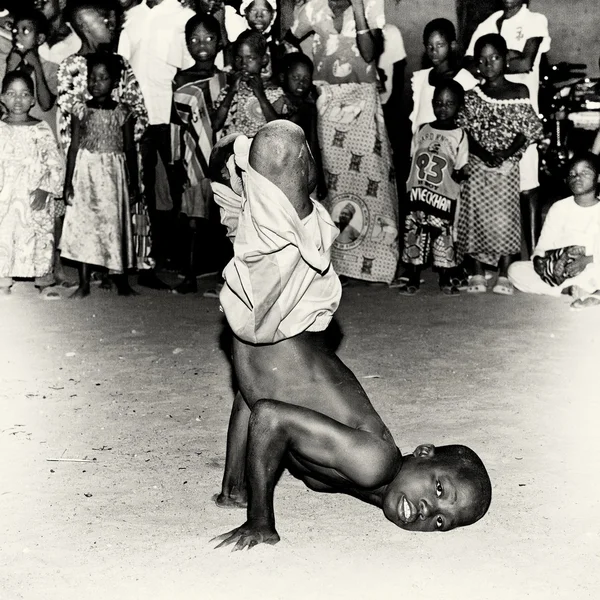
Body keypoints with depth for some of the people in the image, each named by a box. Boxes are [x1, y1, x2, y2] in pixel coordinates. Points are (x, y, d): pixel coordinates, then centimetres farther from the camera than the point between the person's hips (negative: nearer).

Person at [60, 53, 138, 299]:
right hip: (85, 172, 1)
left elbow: (130, 149, 4)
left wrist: (134, 182, 3)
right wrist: (68, 183, -2)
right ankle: (84, 284, 7)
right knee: (82, 224, 0)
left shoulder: (123, 113, 0)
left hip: (113, 173, 0)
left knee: (115, 223, 2)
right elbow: (74, 147, 2)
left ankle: (121, 281, 14)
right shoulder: (80, 111, 1)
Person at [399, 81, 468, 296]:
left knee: (444, 237, 1)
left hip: (445, 196, -3)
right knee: (414, 236, 5)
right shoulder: (423, 130, 8)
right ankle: (413, 279, 14)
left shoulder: (459, 135, -1)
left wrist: (459, 174, -21)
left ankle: (445, 280, 14)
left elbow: (461, 168, -1)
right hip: (417, 194, 3)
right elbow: (412, 159, 14)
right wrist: (408, 187, 9)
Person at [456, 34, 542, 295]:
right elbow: (465, 131, 0)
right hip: (477, 165, 1)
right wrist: (484, 154, -14)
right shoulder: (473, 95, 7)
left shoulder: (519, 92, 4)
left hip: (508, 166, -1)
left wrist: (506, 154, -14)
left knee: (505, 217, -4)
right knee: (476, 215, 0)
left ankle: (503, 275, 5)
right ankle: (478, 274, 9)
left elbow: (526, 131, -1)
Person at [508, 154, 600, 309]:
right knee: (515, 270, -18)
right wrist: (539, 258, -15)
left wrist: (587, 260, -26)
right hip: (559, 271, 5)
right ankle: (569, 290, -23)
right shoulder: (559, 208, 11)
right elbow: (543, 244, 7)